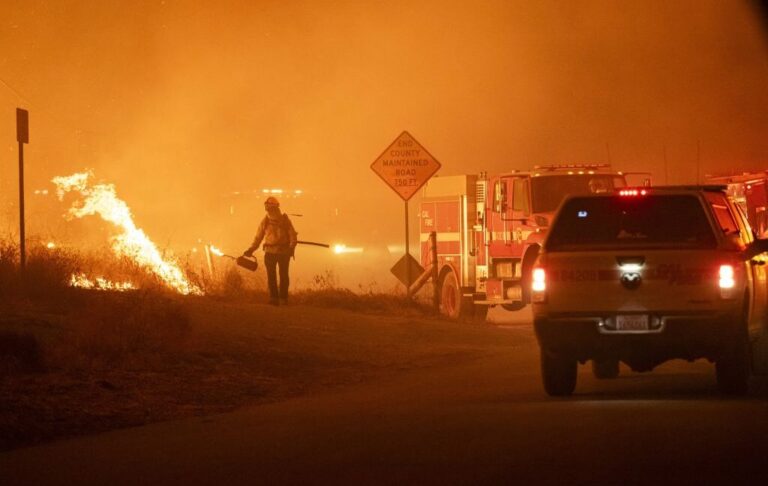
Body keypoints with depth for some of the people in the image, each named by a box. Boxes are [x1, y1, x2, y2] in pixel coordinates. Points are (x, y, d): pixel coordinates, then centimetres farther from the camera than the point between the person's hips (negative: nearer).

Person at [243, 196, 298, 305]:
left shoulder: (285, 220, -1)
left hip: (283, 252, -2)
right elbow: (258, 237, 9)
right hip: (270, 251, 2)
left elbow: (292, 235, -4)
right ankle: (274, 298, -1)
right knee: (271, 276, -3)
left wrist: (291, 247, -19)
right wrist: (251, 250, 2)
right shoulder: (265, 221, 5)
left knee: (283, 276, 2)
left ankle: (283, 298, 7)